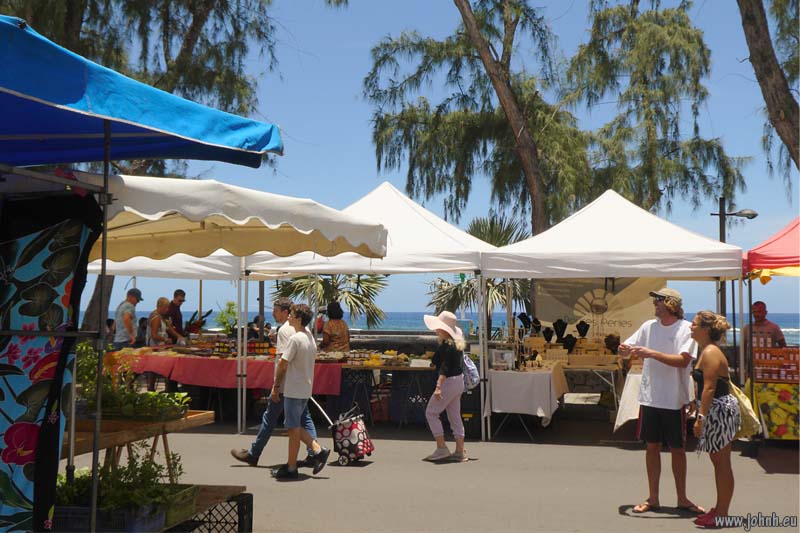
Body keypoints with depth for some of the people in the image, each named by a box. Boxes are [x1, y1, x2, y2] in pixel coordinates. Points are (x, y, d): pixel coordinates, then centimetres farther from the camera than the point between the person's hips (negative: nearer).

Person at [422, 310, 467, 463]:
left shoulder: (446, 345, -19)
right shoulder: (457, 342, 10)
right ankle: (460, 451, 13)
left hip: (449, 382, -10)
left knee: (431, 413, 1)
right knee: (455, 416, 12)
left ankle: (441, 448, -1)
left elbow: (444, 368, -26)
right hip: (459, 381, 10)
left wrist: (438, 387, -31)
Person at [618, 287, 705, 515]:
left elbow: (683, 361, -20)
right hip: (649, 397, 4)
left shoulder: (686, 329, -9)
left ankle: (682, 499, 22)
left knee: (677, 449, 8)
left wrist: (651, 353, -25)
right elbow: (626, 349, 9)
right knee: (652, 446, 9)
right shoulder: (649, 326, 5)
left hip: (675, 399, -4)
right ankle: (653, 499, 19)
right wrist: (624, 350, -15)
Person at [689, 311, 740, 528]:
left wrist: (700, 417, -24)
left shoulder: (710, 353, -17)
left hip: (719, 410, -11)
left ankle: (722, 514, 3)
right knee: (718, 462, 15)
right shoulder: (706, 351, 14)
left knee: (722, 463, -3)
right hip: (717, 411, 11)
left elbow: (709, 388, -23)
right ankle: (719, 508, 24)